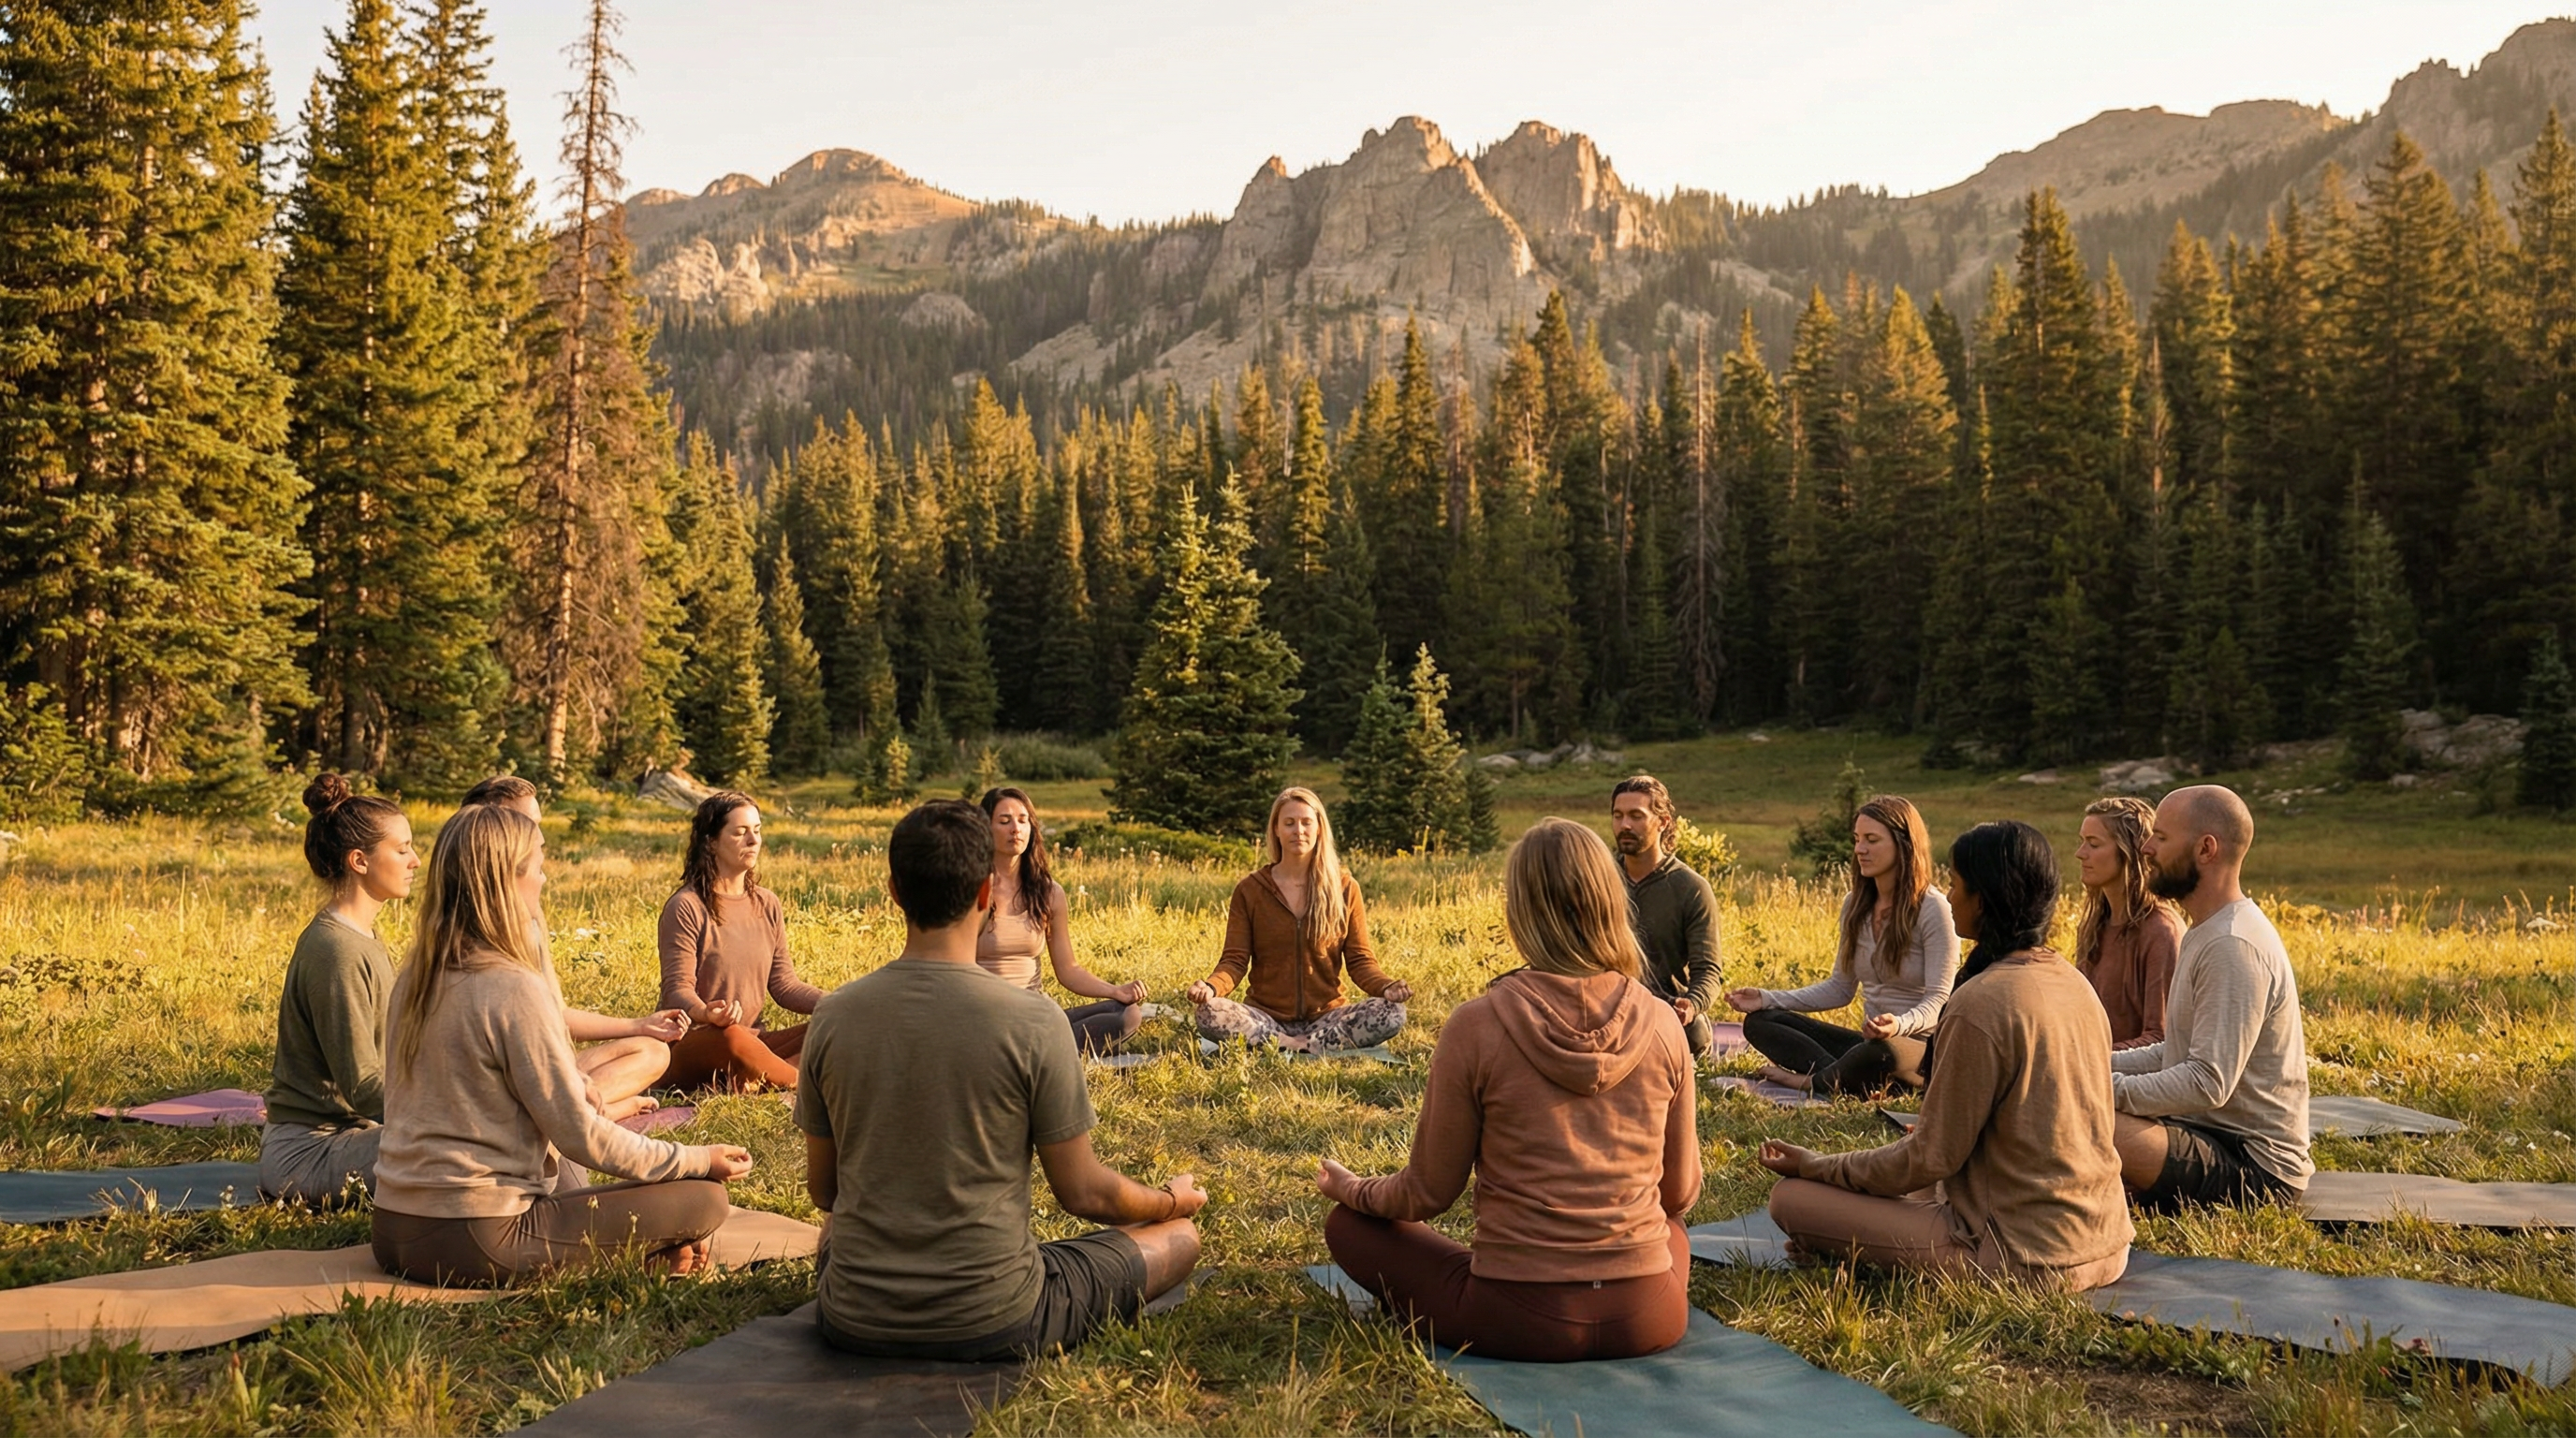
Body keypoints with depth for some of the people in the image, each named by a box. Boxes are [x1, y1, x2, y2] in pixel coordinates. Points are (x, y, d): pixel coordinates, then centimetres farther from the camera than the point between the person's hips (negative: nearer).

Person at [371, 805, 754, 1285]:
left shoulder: (415, 978, 7)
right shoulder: (514, 989, -17)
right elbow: (581, 1136, -15)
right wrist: (700, 1159, -4)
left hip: (393, 1230, 8)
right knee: (704, 1198, -6)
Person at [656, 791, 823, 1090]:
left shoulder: (767, 905, 11)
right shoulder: (685, 908, -9)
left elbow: (784, 983, 7)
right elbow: (677, 988, -14)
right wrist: (705, 1013, -38)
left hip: (750, 1040, 6)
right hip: (687, 1048, -6)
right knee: (732, 1038, -39)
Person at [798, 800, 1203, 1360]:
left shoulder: (832, 1015, -9)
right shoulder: (1033, 1022, -20)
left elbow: (822, 1191, 4)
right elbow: (1084, 1193, -10)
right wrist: (1174, 1200, 11)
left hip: (854, 1323, 1)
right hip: (990, 1325, -1)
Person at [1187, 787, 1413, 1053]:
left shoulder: (1344, 888, 4)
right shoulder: (1249, 890, 4)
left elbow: (1360, 959, 3)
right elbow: (1235, 960, -1)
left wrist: (1385, 986, -19)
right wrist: (1211, 987, -24)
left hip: (1324, 1016, 1)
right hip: (1266, 1018, 0)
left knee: (1392, 1013, -27)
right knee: (1210, 1014, -31)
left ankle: (1292, 1047, -20)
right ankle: (1312, 1046, -20)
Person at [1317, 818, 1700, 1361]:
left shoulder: (1476, 1025, -16)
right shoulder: (1662, 1023, -6)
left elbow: (1427, 1194, -6)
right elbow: (1680, 1193, 5)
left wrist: (1353, 1190, 15)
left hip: (1520, 1319, -5)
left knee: (1347, 1224, 16)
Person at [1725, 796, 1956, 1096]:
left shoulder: (1933, 909, -11)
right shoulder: (1855, 905, 9)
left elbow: (1937, 1001, -15)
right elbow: (1840, 989, 12)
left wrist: (1898, 1025, -37)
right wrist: (1768, 999, 0)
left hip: (1924, 1047, -7)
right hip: (1869, 1041, 7)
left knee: (1878, 1052, -42)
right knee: (1760, 1021, -7)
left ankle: (1810, 1080, -12)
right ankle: (1847, 1079, -28)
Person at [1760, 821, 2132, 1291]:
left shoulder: (1981, 1002, -21)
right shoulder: (2073, 983, 5)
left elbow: (1932, 1159, -16)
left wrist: (1814, 1165, -4)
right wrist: (1929, 1132, 26)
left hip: (2024, 1253, -9)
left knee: (1791, 1198, -9)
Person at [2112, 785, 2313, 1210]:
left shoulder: (2233, 947, -20)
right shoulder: (2208, 933, 14)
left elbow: (2209, 1084, -26)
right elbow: (2178, 1052, 17)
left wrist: (2112, 1090, -22)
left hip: (2255, 1165, -10)